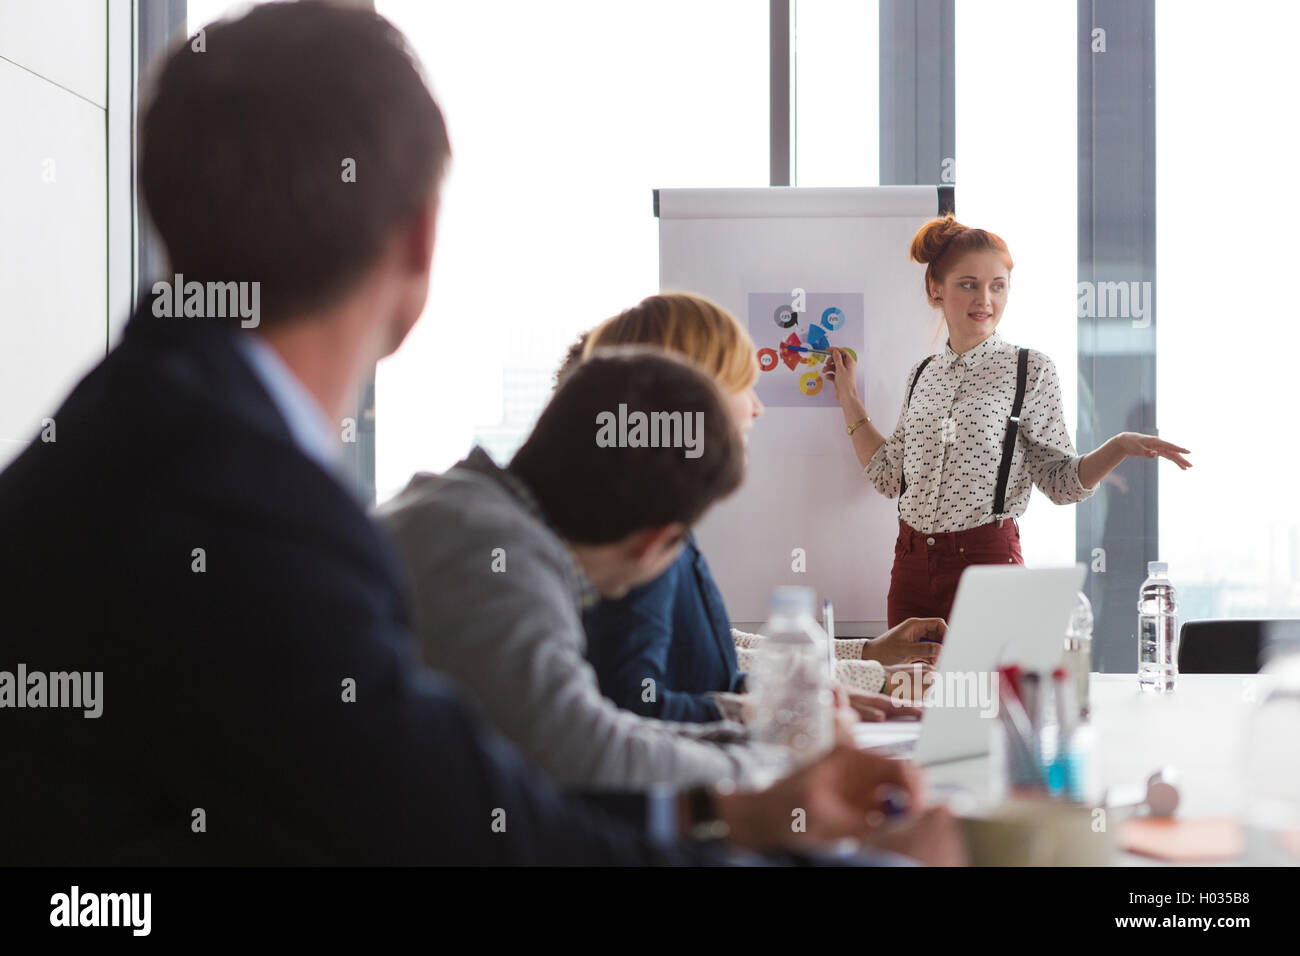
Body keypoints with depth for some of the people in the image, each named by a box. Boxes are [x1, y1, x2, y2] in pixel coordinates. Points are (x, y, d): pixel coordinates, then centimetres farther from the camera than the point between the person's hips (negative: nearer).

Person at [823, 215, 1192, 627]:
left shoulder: (1031, 370, -2)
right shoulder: (921, 375, 10)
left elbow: (1060, 480, -3)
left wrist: (1118, 447, -20)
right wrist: (849, 399, 16)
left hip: (987, 561, -4)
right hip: (913, 563, 4)